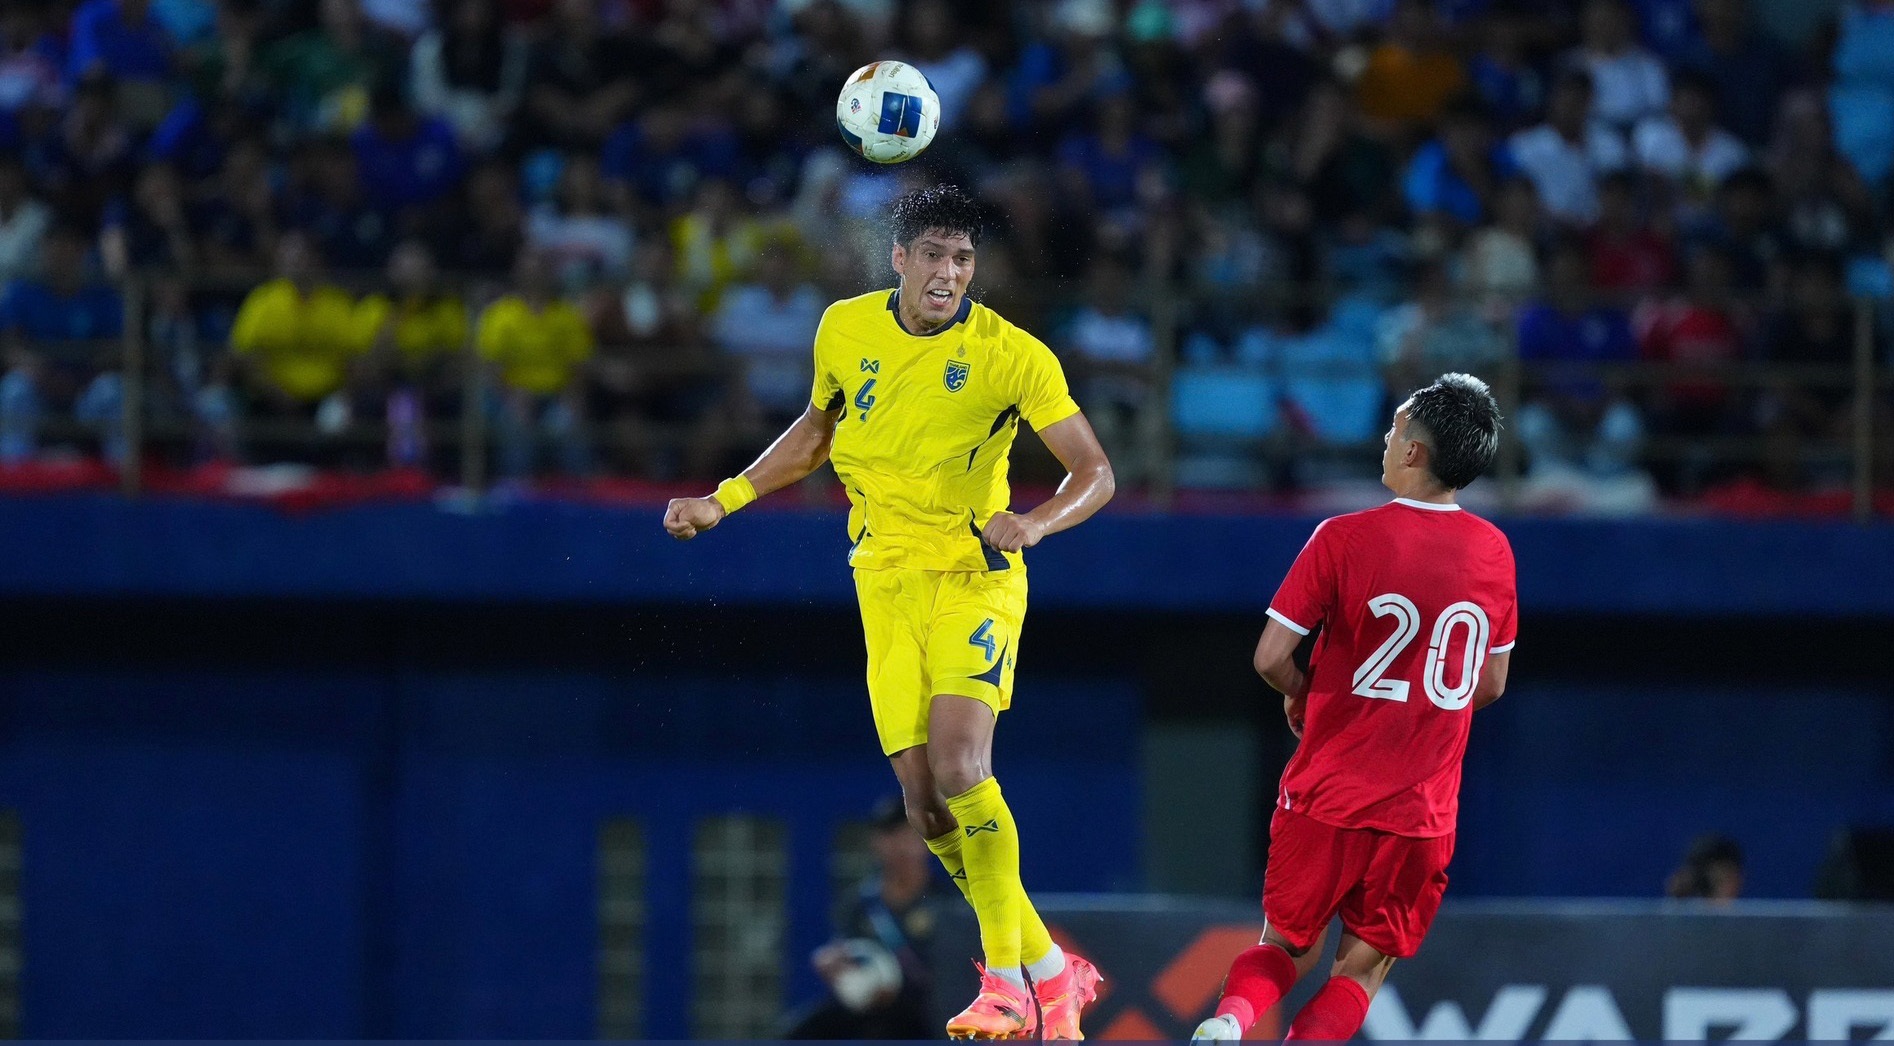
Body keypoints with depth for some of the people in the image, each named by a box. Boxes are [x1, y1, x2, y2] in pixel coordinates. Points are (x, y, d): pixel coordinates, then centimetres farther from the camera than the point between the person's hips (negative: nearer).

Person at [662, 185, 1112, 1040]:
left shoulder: (1009, 355, -12)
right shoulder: (845, 330, 1)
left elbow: (1094, 472, -12)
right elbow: (818, 429, 21)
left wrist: (1034, 522, -32)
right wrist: (725, 501, 15)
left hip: (975, 576, -4)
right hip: (888, 582, 4)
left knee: (960, 764, -24)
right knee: (924, 800, -3)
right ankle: (1051, 970, 13)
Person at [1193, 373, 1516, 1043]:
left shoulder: (1345, 539, -9)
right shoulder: (1494, 552, 2)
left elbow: (1271, 657, -9)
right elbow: (1491, 685, 12)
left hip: (1327, 793, -2)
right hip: (1422, 810, 2)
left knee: (1287, 947, 16)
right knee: (1364, 965, 12)